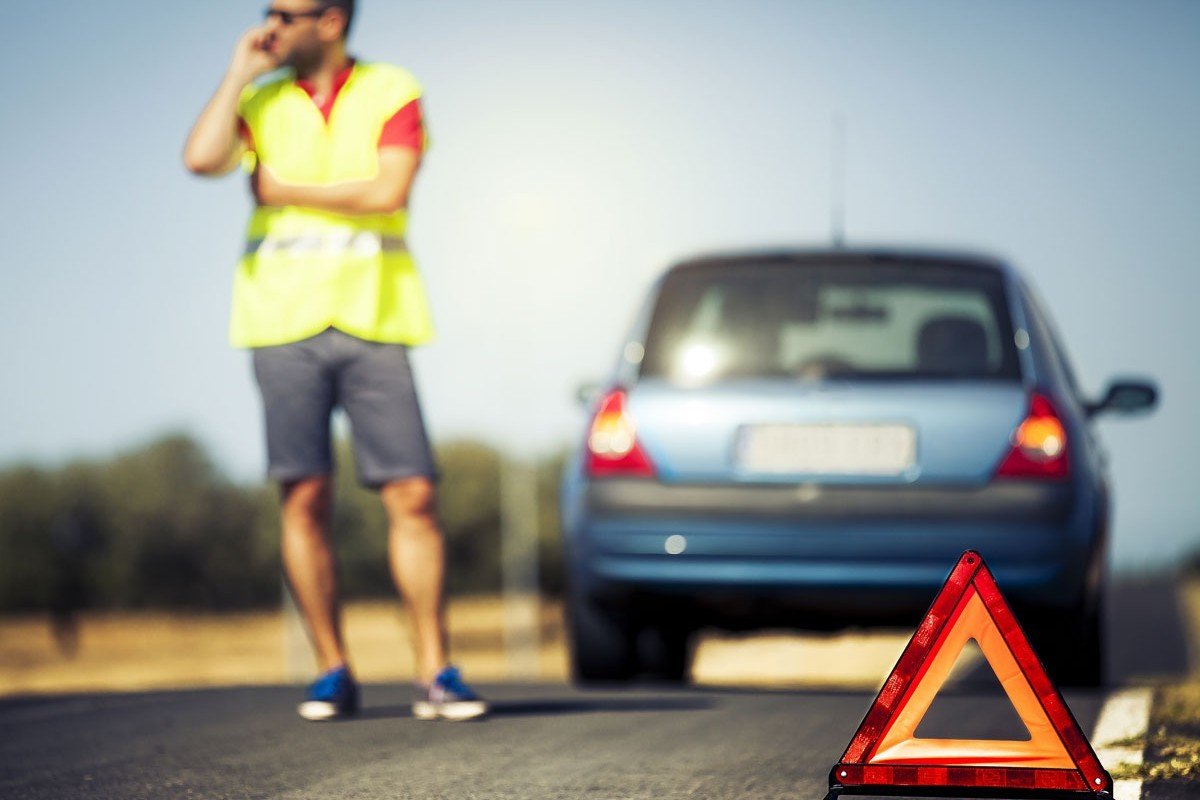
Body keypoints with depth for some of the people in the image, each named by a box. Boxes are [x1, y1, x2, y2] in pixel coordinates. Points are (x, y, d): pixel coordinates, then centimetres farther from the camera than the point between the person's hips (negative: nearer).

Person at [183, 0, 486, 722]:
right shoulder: (260, 101, 11)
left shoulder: (393, 93, 5)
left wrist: (286, 189, -3)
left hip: (372, 321, -1)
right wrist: (240, 73, -2)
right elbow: (202, 157, -8)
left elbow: (387, 191, -10)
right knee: (305, 499, -1)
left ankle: (434, 672, 1)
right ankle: (333, 672, 9)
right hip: (283, 321, 2)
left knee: (413, 495, -6)